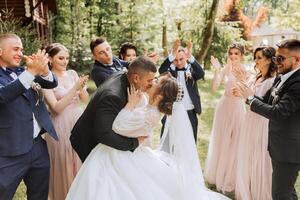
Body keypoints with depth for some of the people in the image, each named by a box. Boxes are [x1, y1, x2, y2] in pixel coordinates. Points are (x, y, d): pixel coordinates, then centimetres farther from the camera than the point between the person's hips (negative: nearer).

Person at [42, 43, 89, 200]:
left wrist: (82, 87, -16)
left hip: (80, 122, 5)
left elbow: (85, 100, 5)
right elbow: (56, 107, -17)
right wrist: (75, 88, -24)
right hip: (62, 127, -4)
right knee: (65, 166, 8)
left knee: (83, 163, 14)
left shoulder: (72, 74, 5)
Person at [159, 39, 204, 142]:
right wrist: (172, 54, -37)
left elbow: (201, 74, -20)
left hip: (190, 114, 1)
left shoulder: (191, 69, 0)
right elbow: (161, 70, -22)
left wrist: (191, 57, -35)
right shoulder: (170, 69, -1)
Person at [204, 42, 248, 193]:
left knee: (234, 143, 9)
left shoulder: (245, 72, -8)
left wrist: (242, 78, -29)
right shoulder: (224, 70, -3)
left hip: (238, 108, -2)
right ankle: (218, 174, 37)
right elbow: (214, 88, -14)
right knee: (220, 142, 15)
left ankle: (230, 179, 31)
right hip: (224, 106, 2)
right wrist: (217, 70, -22)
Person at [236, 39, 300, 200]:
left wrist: (250, 98, -17)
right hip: (278, 146, 9)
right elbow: (265, 102, 10)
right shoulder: (280, 79, 6)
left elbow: (277, 113, -28)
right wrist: (248, 93, -7)